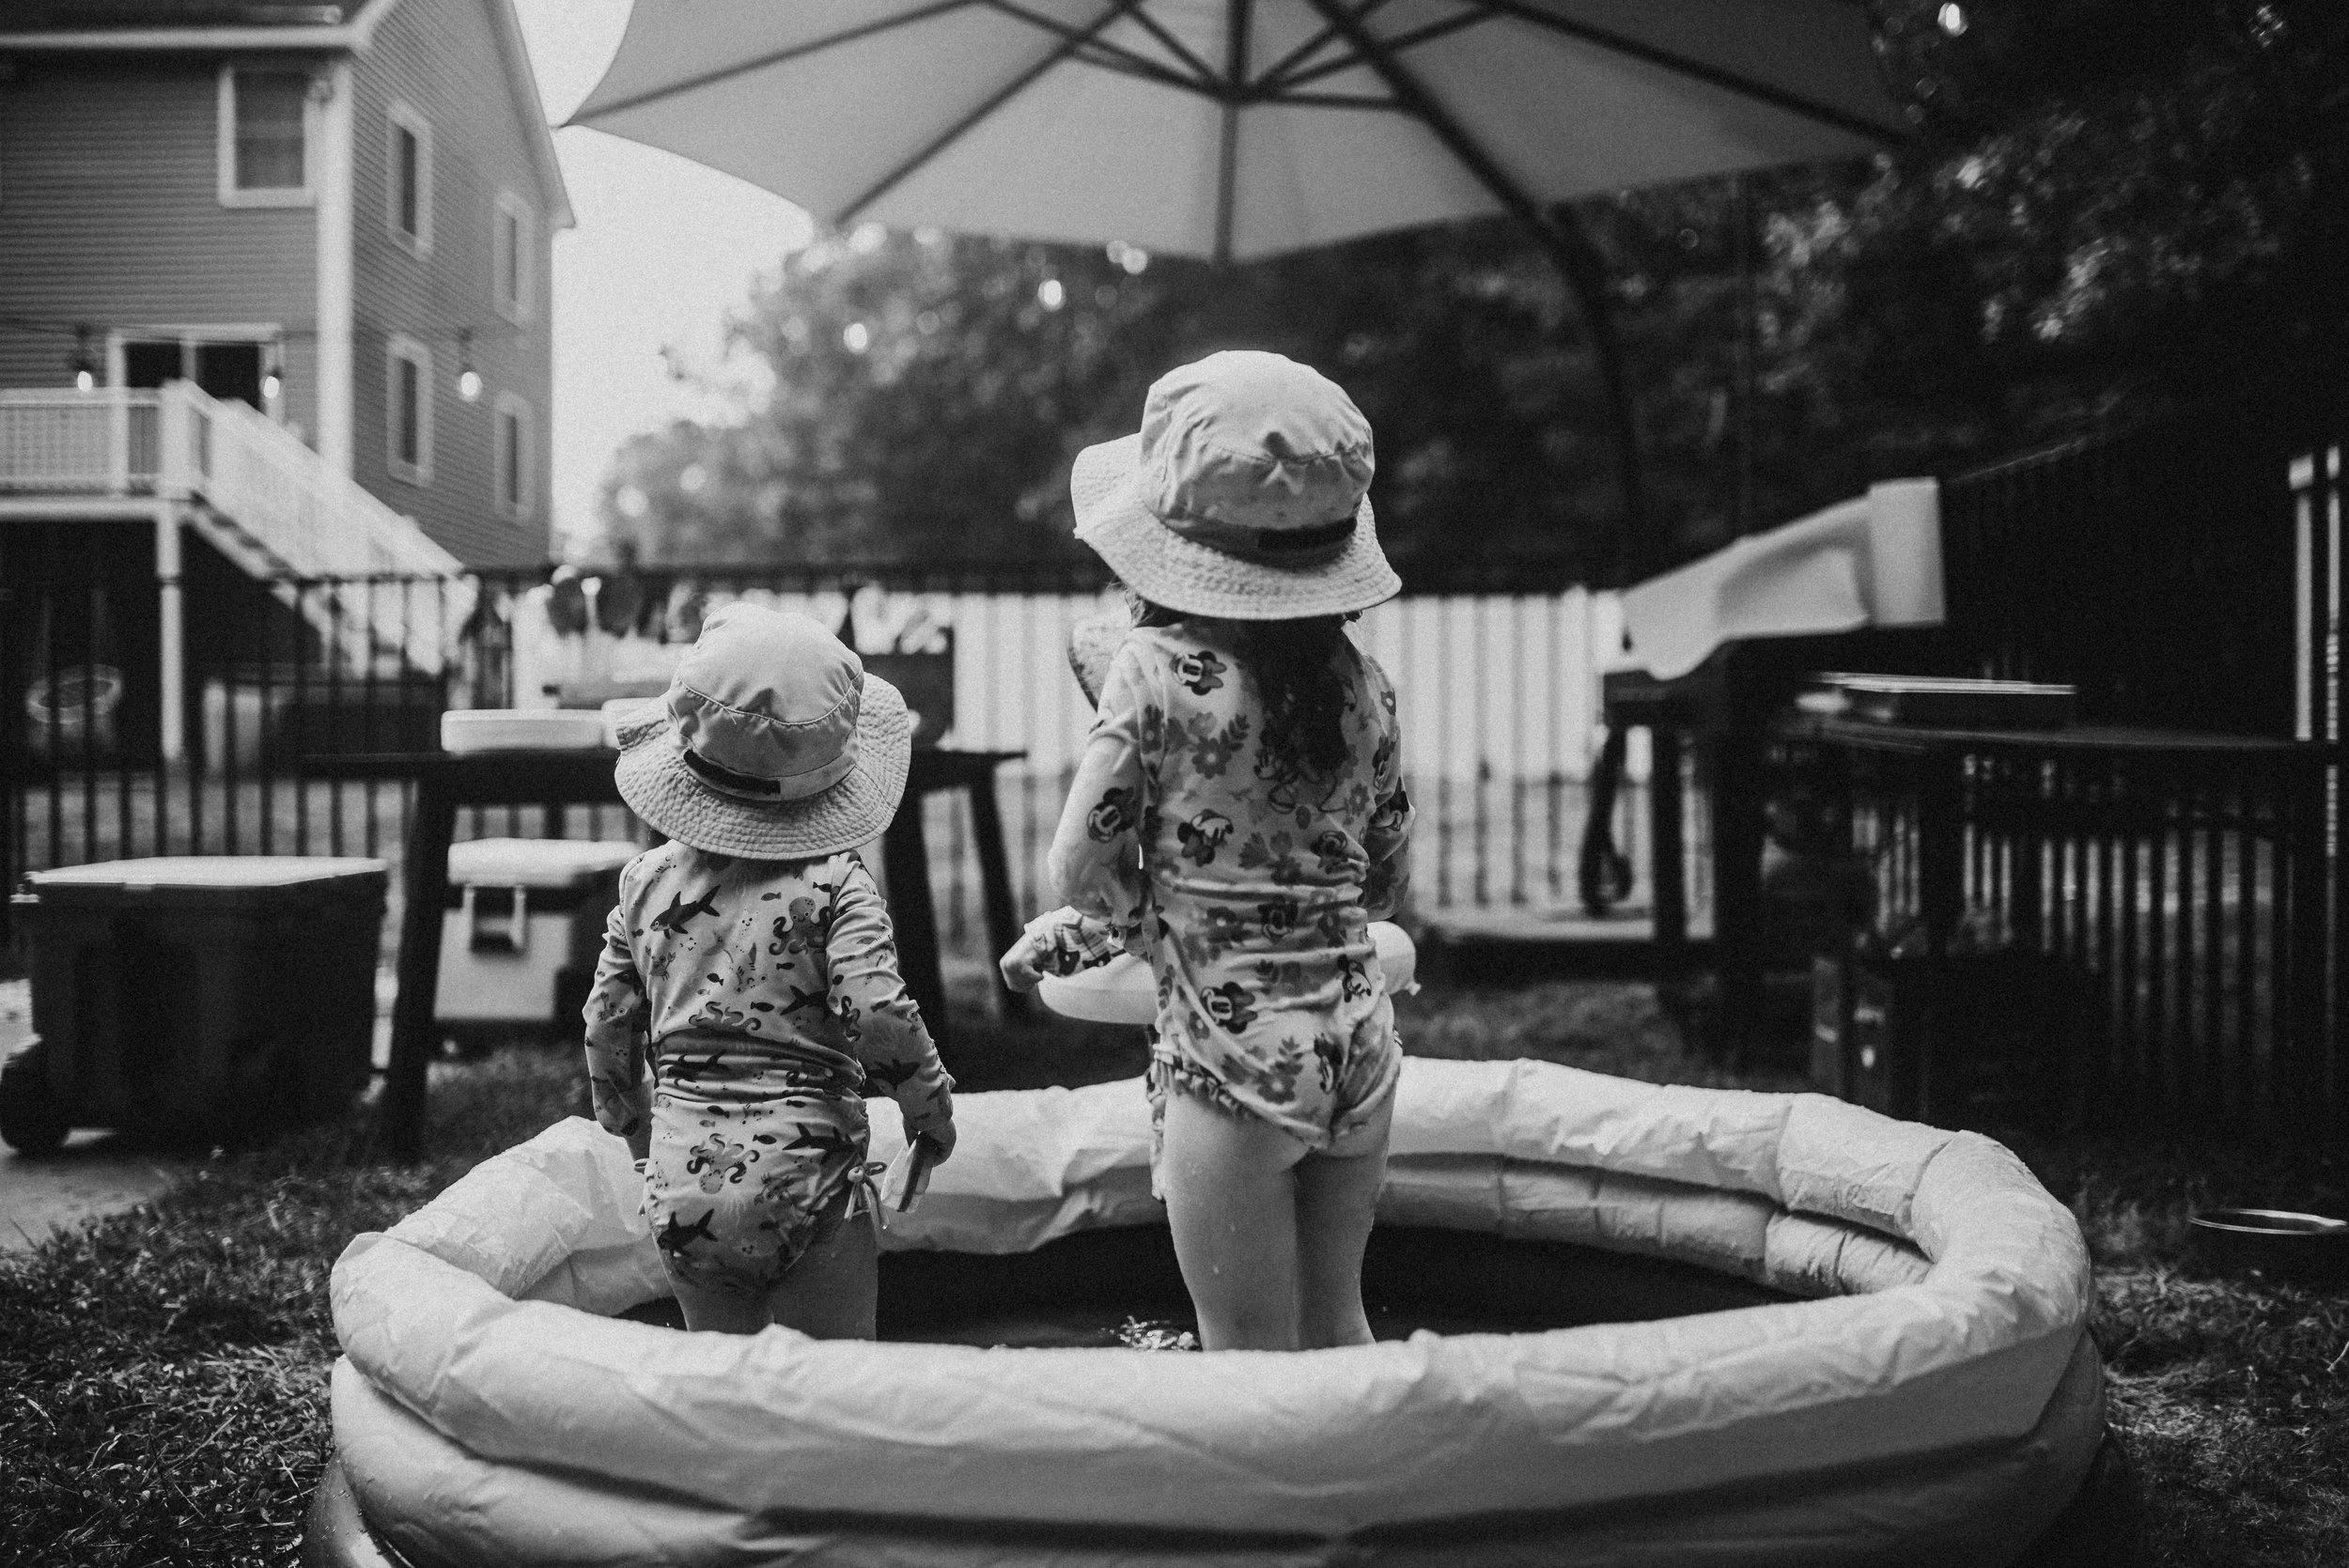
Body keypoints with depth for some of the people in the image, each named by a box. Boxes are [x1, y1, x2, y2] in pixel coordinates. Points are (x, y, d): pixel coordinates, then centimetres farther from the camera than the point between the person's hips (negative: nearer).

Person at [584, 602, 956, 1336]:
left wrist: (634, 1128, 26)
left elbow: (607, 1027, 10)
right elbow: (877, 1010, -19)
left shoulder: (648, 880, 5)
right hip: (804, 1184, -4)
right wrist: (930, 1104, -2)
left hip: (684, 1187, 4)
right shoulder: (833, 883, -8)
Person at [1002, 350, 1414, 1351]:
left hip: (1229, 1058, -5)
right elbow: (1383, 885, 11)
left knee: (1250, 1354, 7)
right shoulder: (1362, 681, 2)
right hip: (1358, 1045, 6)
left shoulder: (1157, 671, -13)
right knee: (1336, 1328, 21)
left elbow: (1082, 870, -9)